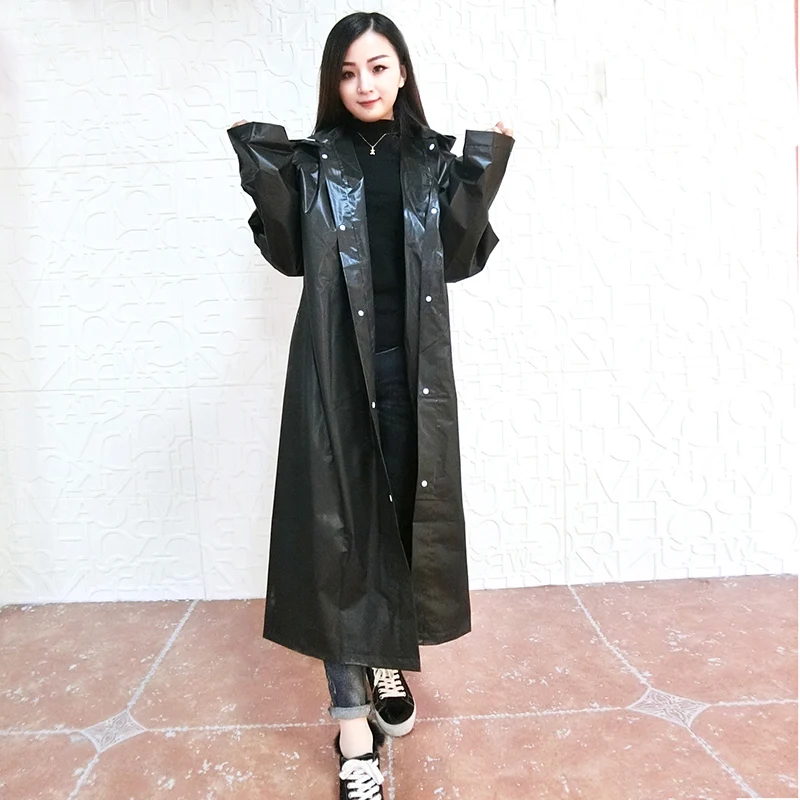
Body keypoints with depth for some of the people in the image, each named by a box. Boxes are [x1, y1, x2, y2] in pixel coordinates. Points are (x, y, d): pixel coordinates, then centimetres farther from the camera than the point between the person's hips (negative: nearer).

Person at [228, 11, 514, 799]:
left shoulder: (434, 159, 10)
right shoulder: (313, 162, 6)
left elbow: (459, 259, 2)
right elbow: (291, 256, 0)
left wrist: (479, 178, -7)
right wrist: (265, 180, -10)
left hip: (414, 365, 2)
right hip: (337, 366, -2)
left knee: (407, 510, 10)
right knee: (341, 523, -2)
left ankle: (390, 660, 35)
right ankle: (352, 719, 7)